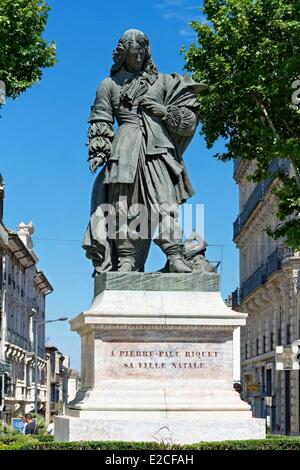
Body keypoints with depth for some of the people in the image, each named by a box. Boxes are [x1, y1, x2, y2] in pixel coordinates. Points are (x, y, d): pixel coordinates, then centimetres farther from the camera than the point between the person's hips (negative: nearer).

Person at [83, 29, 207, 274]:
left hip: (158, 146, 0)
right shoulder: (109, 84, 20)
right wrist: (97, 152, 2)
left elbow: (188, 114, 19)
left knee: (165, 201, -14)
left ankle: (175, 256, -22)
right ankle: (125, 259, -13)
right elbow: (100, 121, 15)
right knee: (123, 202, -10)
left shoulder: (162, 81, 21)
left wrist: (163, 111, 1)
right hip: (126, 147, 0)